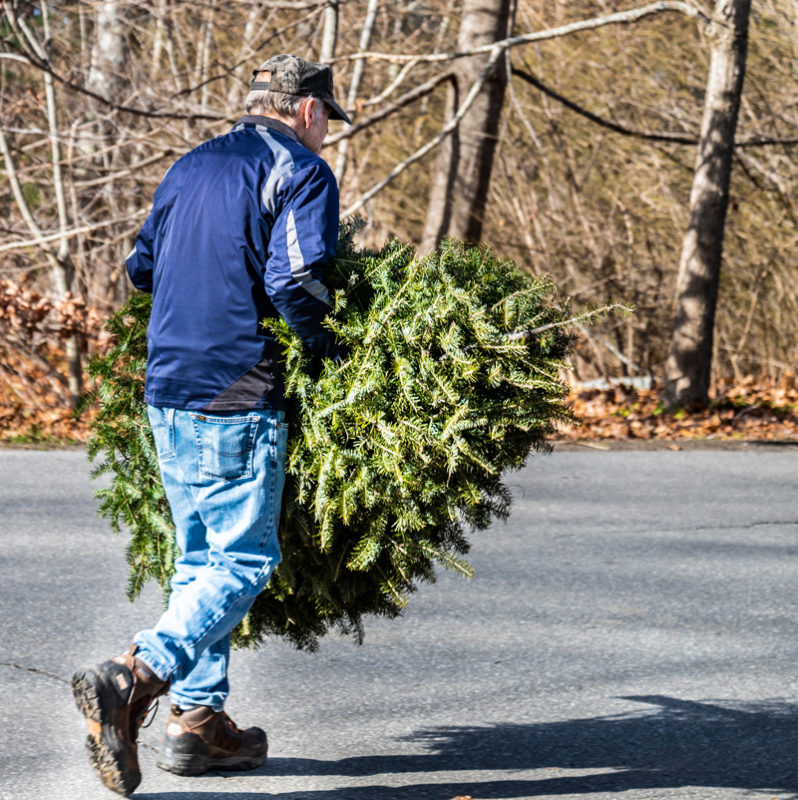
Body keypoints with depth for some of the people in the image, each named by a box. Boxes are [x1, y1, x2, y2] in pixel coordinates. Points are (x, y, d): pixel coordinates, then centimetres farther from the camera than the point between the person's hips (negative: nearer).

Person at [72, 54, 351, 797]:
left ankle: (198, 718, 16)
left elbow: (140, 267, 22)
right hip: (238, 399, -8)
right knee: (242, 561, -4)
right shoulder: (301, 172, -7)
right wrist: (331, 346, -5)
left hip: (167, 390, 8)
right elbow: (293, 282, -19)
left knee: (201, 558, 16)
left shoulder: (190, 167, 16)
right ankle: (135, 675, -22)